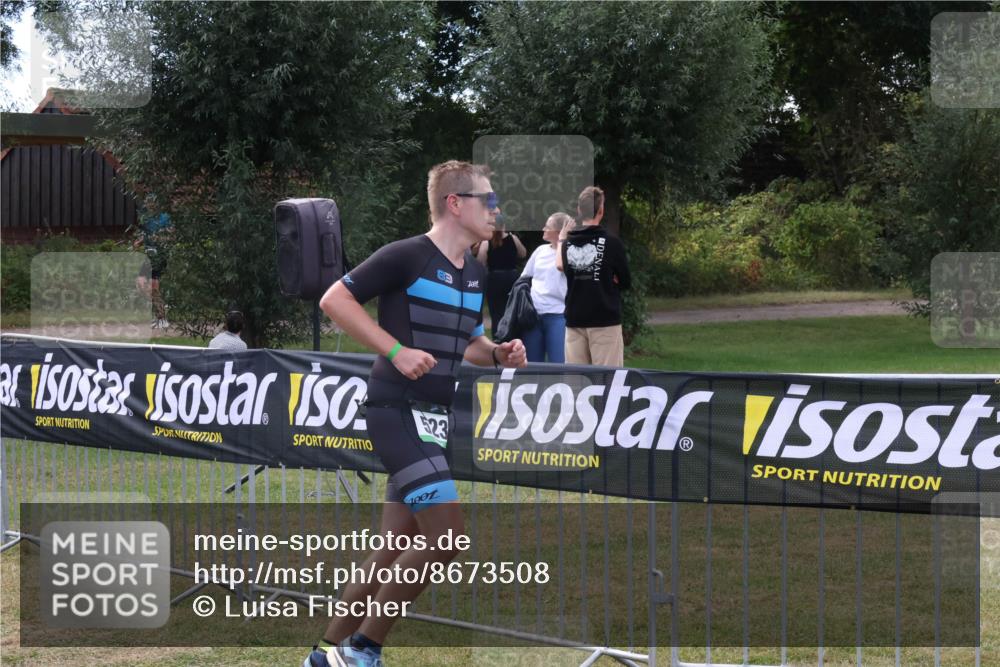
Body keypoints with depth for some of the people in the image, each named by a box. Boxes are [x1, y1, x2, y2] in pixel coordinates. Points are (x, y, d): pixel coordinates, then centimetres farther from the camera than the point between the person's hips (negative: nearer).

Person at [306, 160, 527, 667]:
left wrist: (499, 355, 4)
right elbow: (334, 300, -12)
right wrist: (396, 350, -19)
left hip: (434, 417, 9)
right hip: (398, 411, -9)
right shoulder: (407, 256, -11)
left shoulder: (475, 273, 13)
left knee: (393, 551, 10)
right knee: (446, 536, -16)